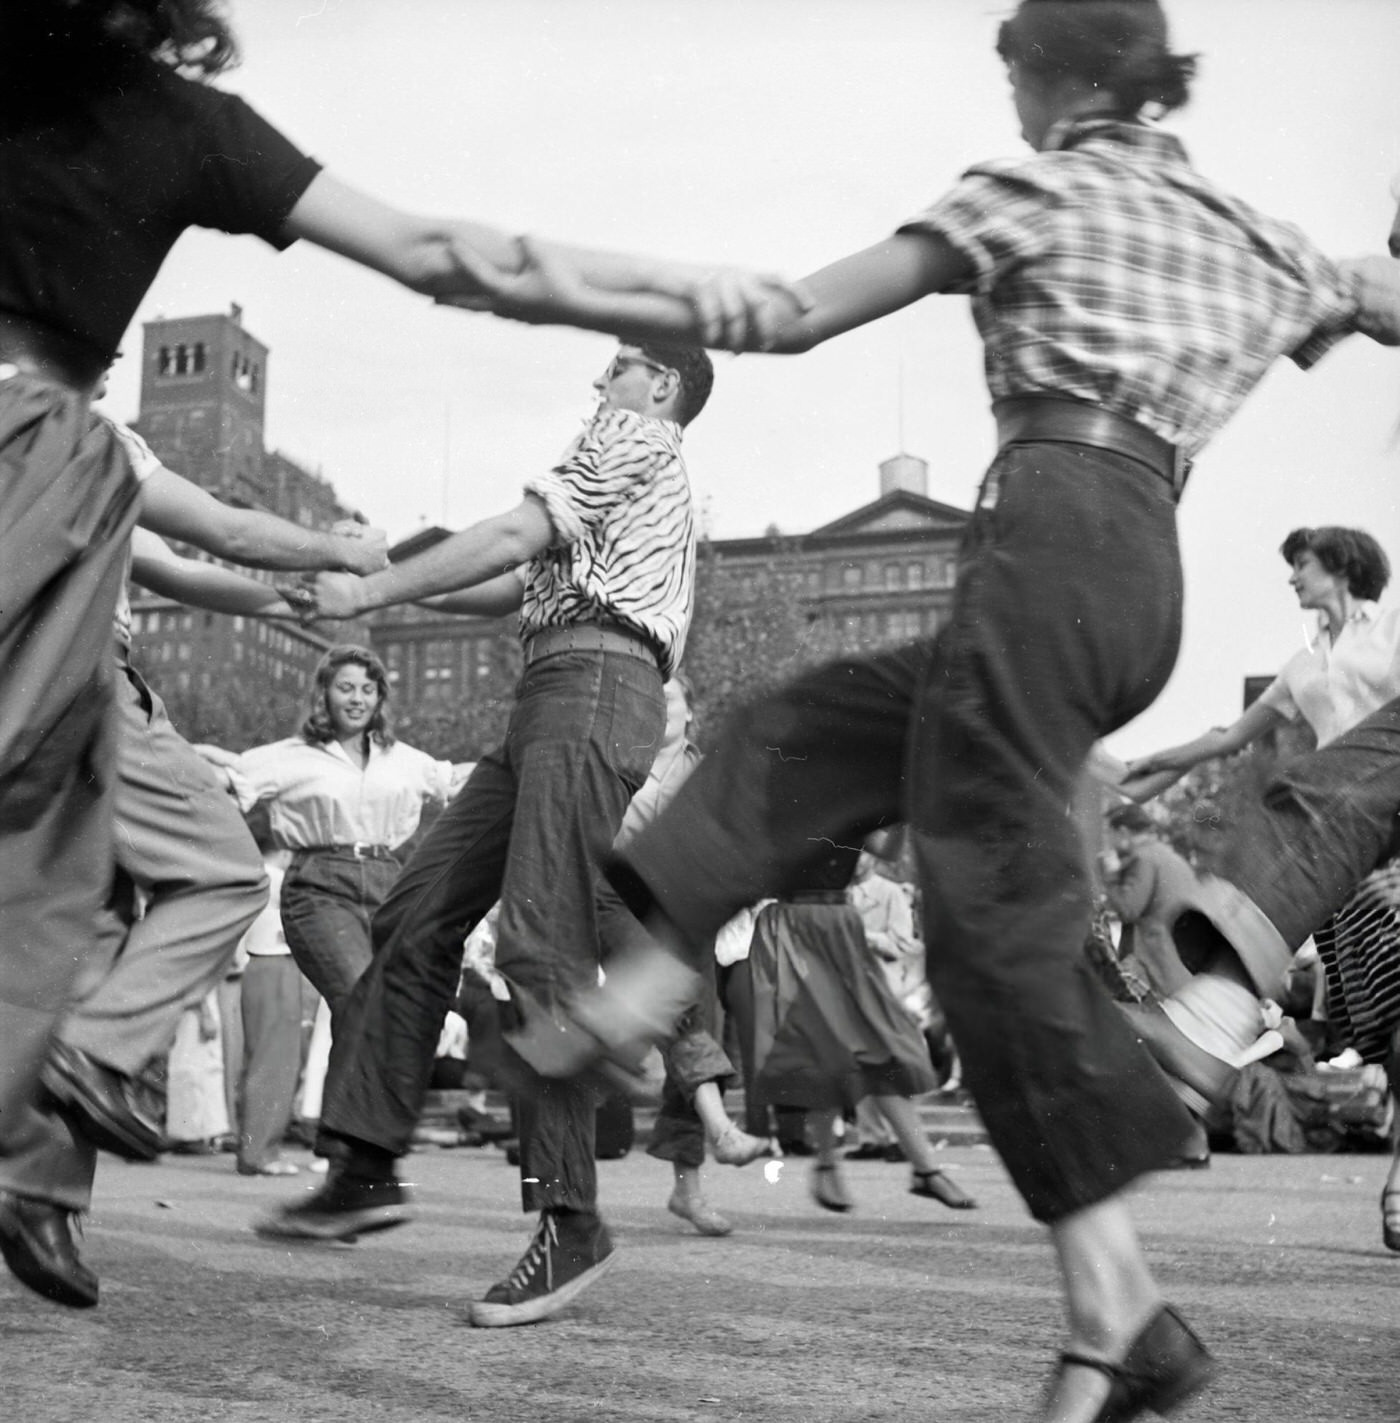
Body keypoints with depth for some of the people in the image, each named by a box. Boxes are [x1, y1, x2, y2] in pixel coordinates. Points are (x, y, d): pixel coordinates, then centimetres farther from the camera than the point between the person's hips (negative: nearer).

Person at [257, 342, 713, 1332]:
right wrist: (384, 572, 21)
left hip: (593, 685, -10)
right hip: (551, 699, 10)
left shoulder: (634, 436, 6)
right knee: (420, 911, 3)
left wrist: (373, 593, -1)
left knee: (543, 946, -18)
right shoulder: (644, 479, 35)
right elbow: (518, 588, 29)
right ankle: (367, 1167, 5)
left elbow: (513, 539, -6)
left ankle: (570, 1221, -18)